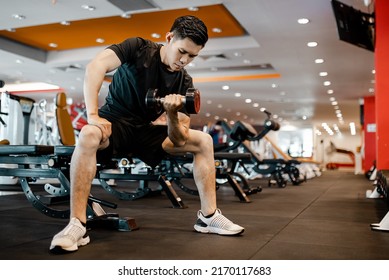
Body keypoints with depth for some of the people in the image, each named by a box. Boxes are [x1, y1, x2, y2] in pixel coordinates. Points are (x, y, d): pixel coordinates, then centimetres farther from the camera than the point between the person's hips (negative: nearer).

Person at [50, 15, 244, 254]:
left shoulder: (184, 82, -2)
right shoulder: (139, 48, -11)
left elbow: (179, 139, -8)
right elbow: (96, 66, -28)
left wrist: (172, 113, -29)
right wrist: (93, 116, -35)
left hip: (144, 131, 5)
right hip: (113, 124, -5)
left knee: (204, 141, -3)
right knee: (89, 135, -40)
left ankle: (208, 217, 0)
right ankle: (77, 225, -36)